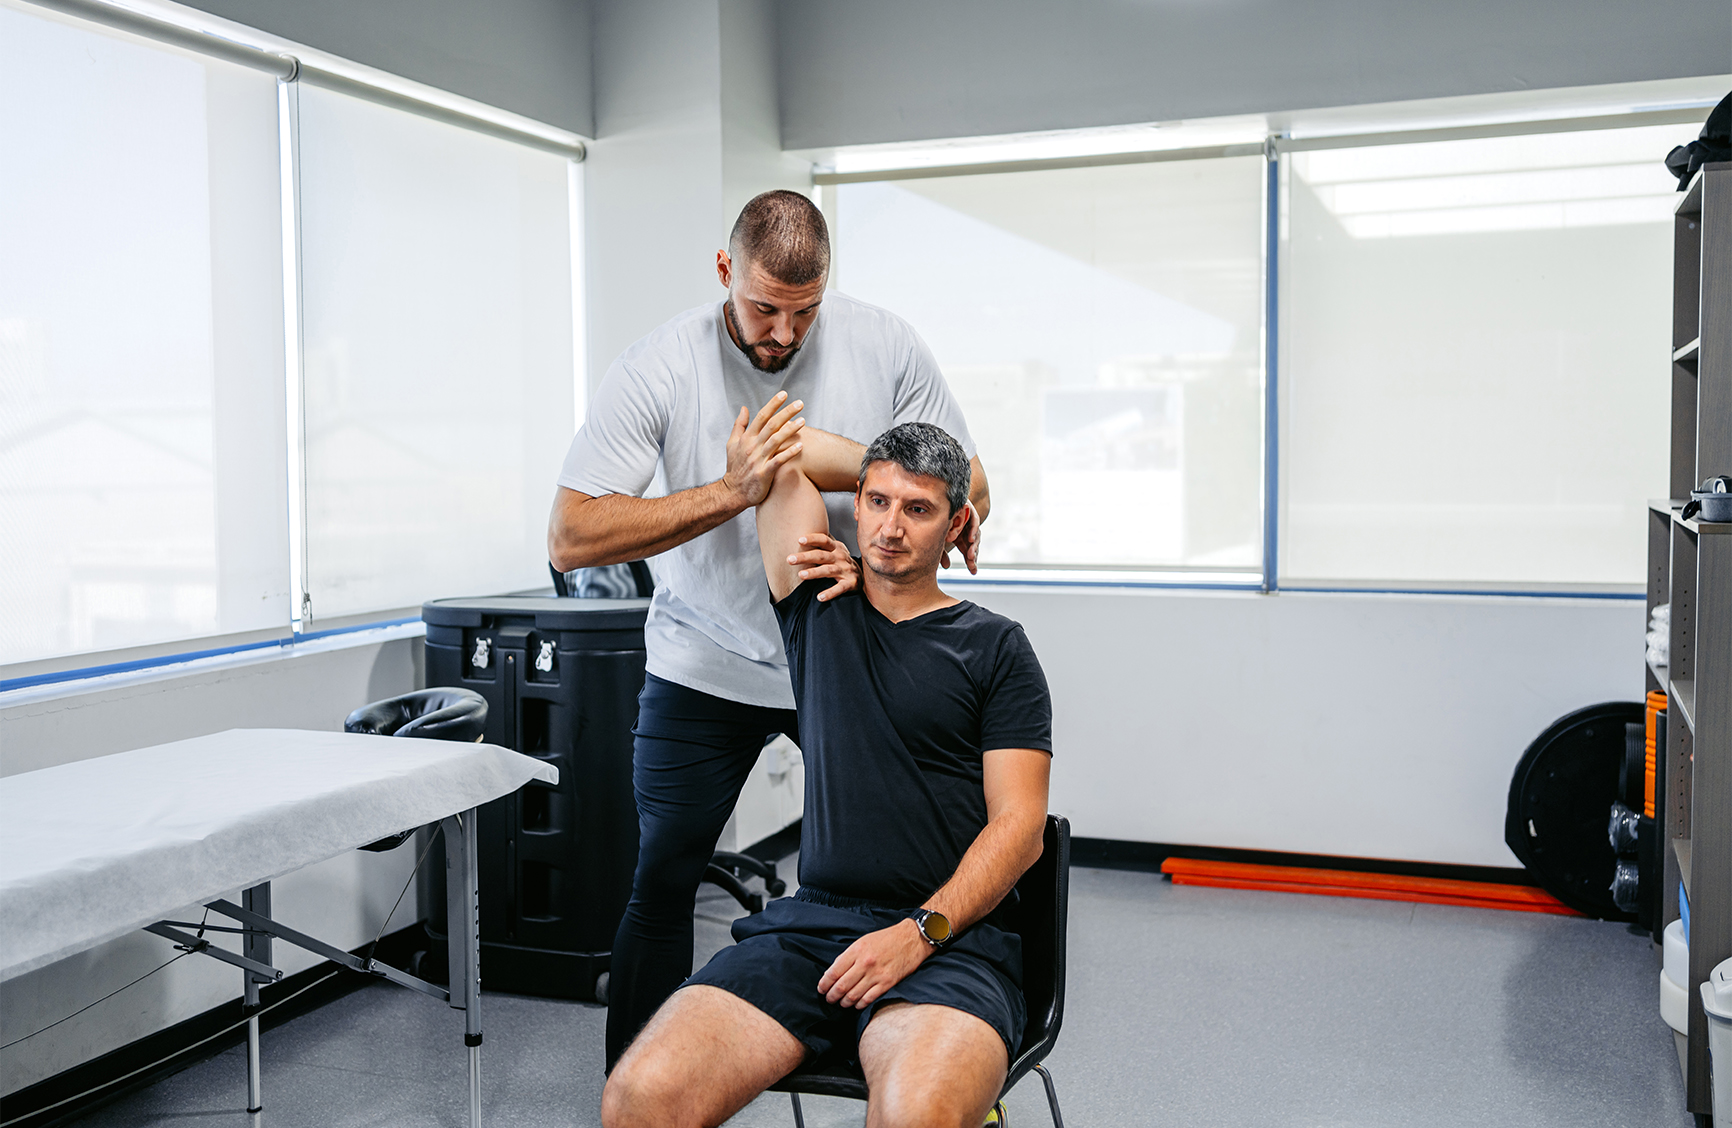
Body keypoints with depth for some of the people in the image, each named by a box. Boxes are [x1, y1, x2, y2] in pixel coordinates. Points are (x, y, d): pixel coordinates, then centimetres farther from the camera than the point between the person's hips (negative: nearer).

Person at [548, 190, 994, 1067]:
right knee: (661, 881, 4)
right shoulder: (656, 370, -17)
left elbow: (967, 485, -4)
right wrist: (732, 493, -32)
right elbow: (570, 539, -21)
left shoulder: (885, 347, -11)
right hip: (704, 666, -1)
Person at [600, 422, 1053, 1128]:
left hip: (950, 933, -3)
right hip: (810, 921, 4)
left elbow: (1019, 825, 0)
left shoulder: (995, 648, 7)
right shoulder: (818, 606, 15)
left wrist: (919, 933, -13)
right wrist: (880, 472, 27)